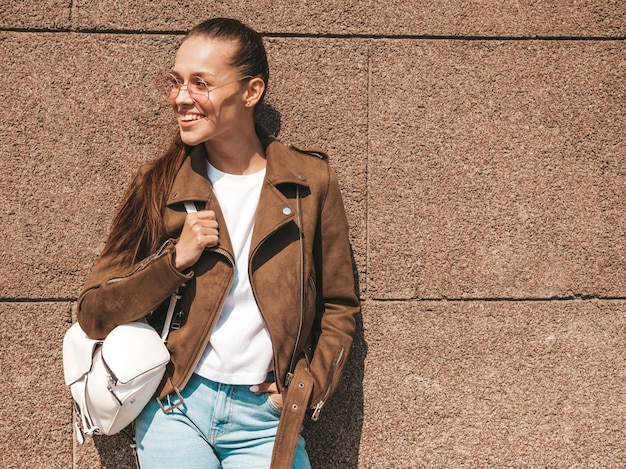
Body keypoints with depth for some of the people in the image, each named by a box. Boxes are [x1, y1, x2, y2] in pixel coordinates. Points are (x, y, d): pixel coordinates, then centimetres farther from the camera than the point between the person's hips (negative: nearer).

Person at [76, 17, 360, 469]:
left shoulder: (310, 182, -1)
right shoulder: (159, 185, 0)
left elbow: (339, 306, 9)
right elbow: (94, 313, 0)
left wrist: (309, 386, -3)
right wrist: (175, 261, -12)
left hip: (264, 418, 0)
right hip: (175, 410, 0)